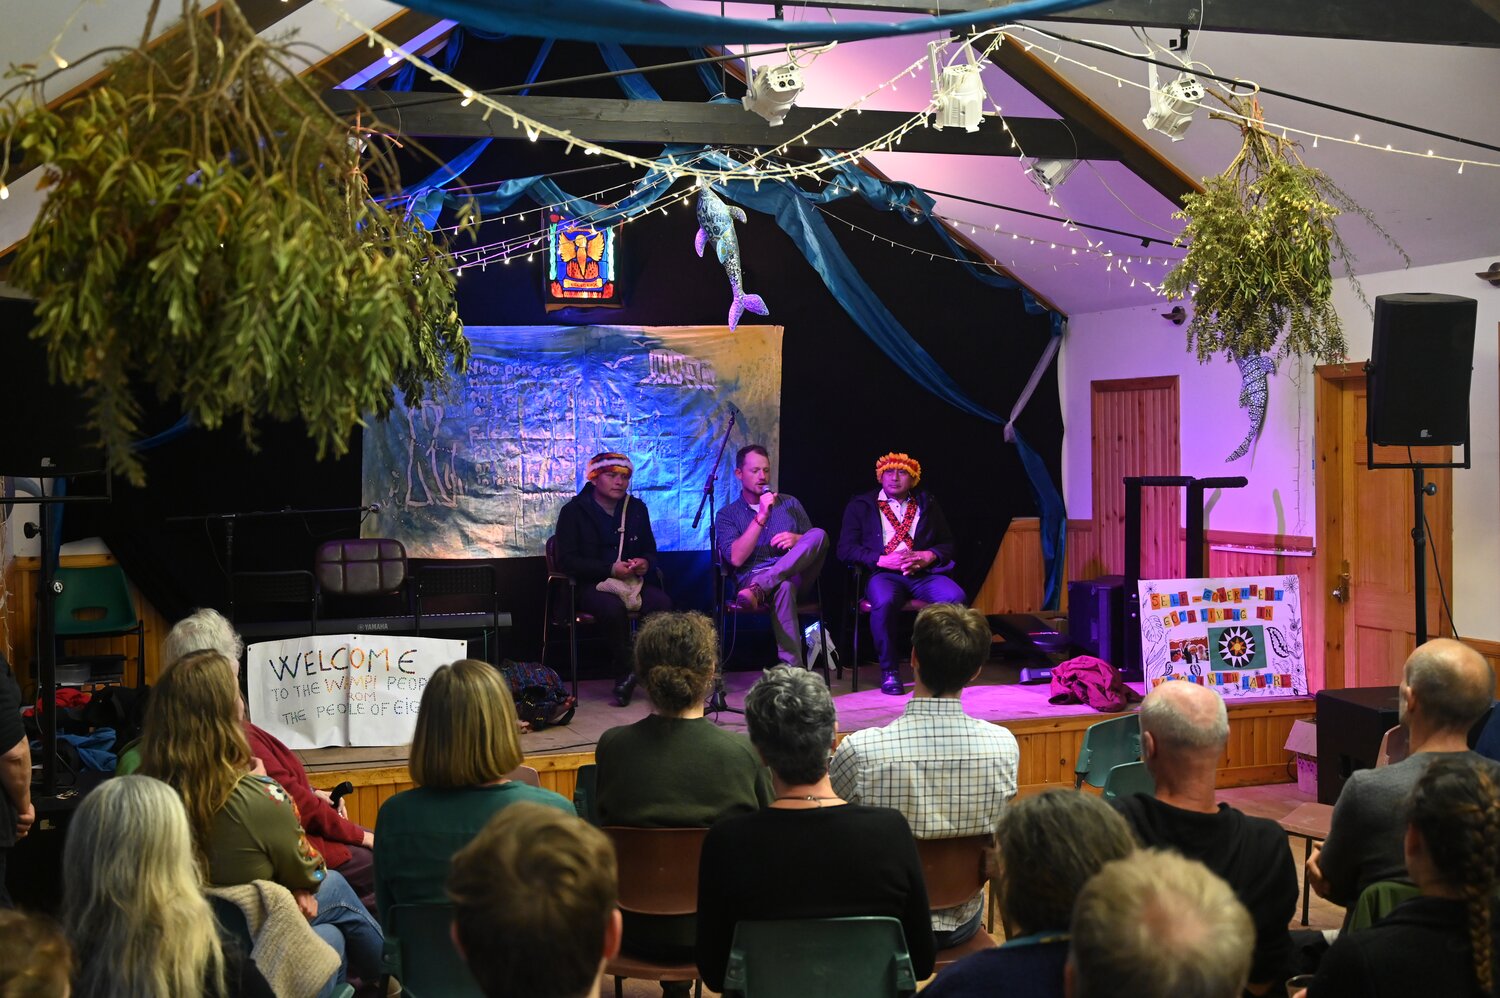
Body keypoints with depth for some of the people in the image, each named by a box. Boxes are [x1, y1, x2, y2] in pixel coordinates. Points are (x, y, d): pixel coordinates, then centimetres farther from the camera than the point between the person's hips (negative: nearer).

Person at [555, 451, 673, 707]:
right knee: (614, 607, -38)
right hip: (591, 585, -4)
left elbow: (650, 551, 21)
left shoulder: (637, 508, 15)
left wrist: (646, 563, -6)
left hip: (633, 581, 4)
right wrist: (610, 569, -16)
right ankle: (624, 673, -20)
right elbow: (567, 560, -7)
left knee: (663, 604, -29)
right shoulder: (573, 511, 1)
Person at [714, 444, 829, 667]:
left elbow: (815, 542, 21)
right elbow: (736, 558, -5)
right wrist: (761, 517, -9)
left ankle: (758, 590, -39)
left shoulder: (789, 504, 22)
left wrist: (797, 540, -3)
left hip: (795, 573, 4)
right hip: (751, 577, -3)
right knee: (783, 587, -43)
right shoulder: (727, 515, 11)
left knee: (819, 534, -28)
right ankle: (792, 667, -46)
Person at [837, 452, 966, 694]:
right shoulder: (860, 506, 14)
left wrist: (929, 556, -2)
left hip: (923, 574, 2)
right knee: (884, 601, -38)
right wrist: (881, 560, -10)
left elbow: (948, 544, 21)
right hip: (884, 574, -2)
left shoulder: (928, 504, 24)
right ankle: (889, 671, -21)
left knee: (955, 597, -30)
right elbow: (846, 549, 4)